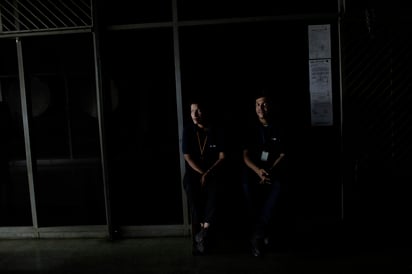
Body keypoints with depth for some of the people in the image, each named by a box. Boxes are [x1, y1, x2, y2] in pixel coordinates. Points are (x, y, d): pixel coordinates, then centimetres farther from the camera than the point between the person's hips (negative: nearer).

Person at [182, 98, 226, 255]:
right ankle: (202, 234, -16)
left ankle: (203, 230, -21)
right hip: (193, 171, 1)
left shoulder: (216, 131, 0)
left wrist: (208, 173, -14)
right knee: (192, 191, -26)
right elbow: (187, 156, -2)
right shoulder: (188, 130, 1)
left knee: (214, 191, -30)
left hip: (213, 171, -1)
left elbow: (222, 157, -2)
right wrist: (202, 173, -11)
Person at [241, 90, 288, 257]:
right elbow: (245, 155, -3)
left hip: (274, 169, 0)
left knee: (277, 186, -24)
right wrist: (258, 170, -20)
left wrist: (270, 171, -16)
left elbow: (283, 155, 0)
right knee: (247, 186, -22)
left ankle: (257, 234, -13)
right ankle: (264, 232, -6)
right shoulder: (251, 127, 3)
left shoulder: (279, 127, 3)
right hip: (254, 169, 1)